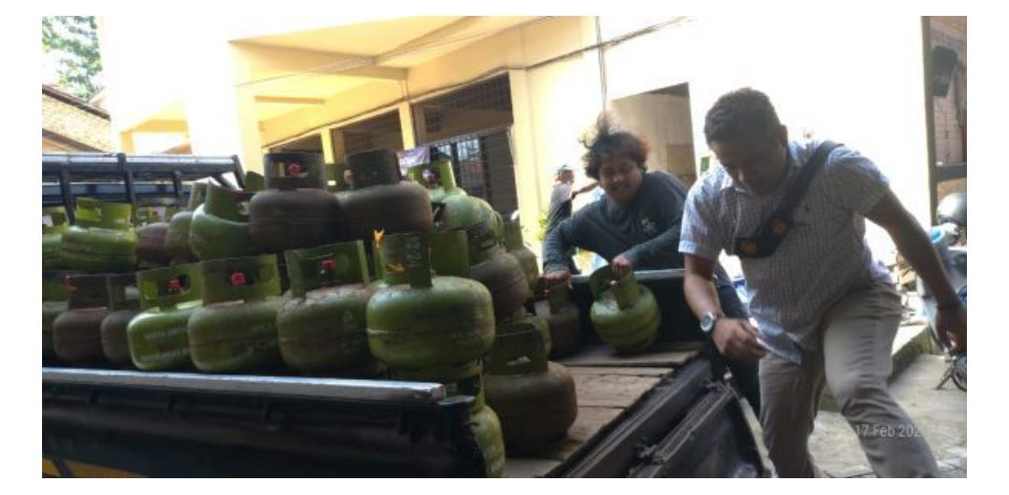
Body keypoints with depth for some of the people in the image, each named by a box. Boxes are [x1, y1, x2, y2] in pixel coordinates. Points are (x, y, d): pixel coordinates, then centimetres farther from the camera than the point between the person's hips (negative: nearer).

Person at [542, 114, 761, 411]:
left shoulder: (660, 185, -14)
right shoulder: (595, 216, 1)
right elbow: (558, 236, 16)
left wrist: (637, 255, -32)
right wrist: (554, 266, -5)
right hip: (667, 312, 3)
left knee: (751, 375, 7)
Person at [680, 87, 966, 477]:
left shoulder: (835, 166, -24)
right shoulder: (706, 197, -17)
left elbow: (902, 228, -13)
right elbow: (696, 274, -11)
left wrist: (948, 304, -8)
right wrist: (716, 322, -32)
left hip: (855, 298, -3)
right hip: (782, 330, 4)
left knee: (859, 393, -35)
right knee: (782, 447, 12)